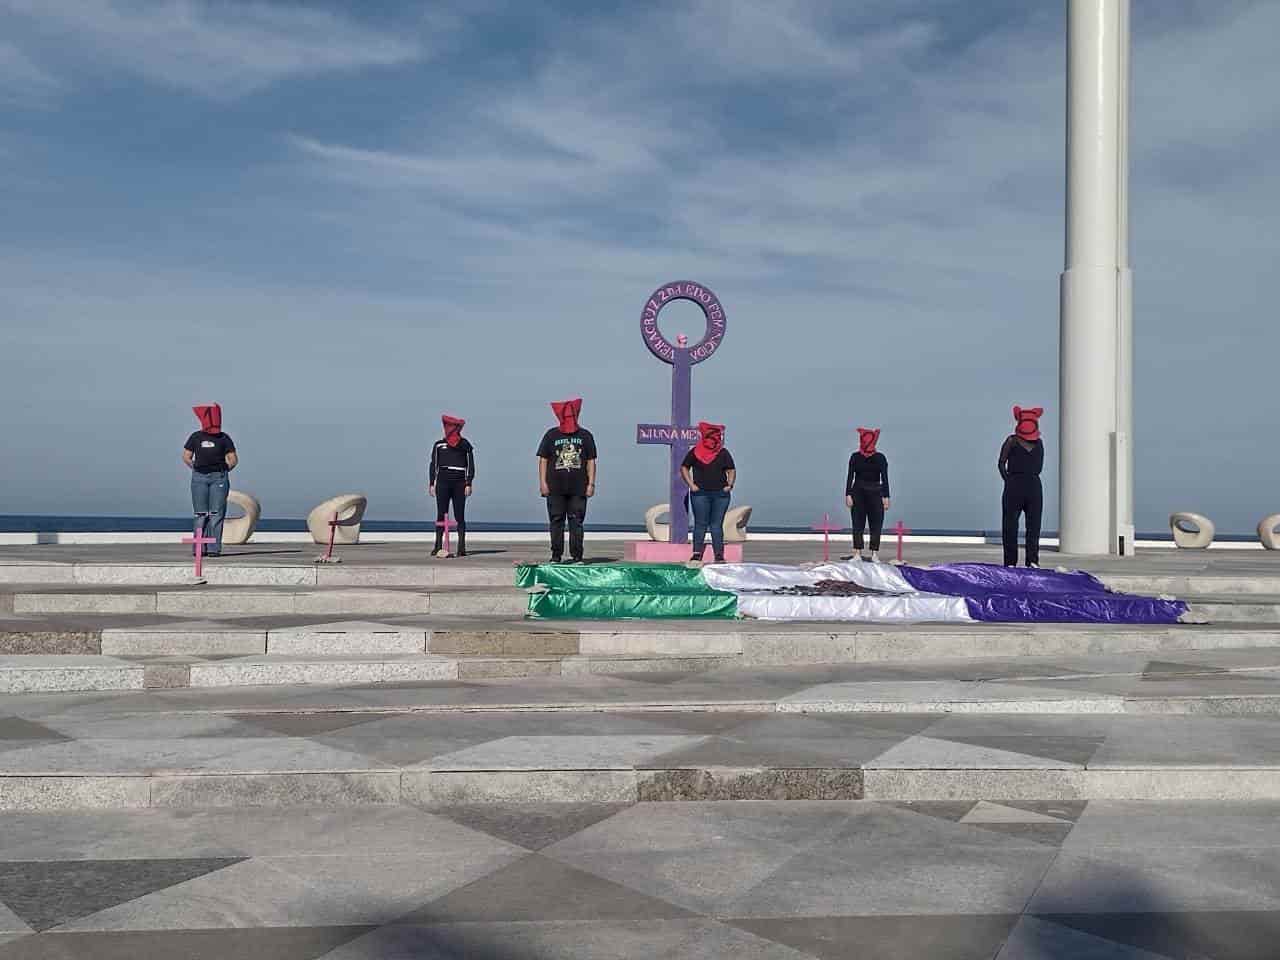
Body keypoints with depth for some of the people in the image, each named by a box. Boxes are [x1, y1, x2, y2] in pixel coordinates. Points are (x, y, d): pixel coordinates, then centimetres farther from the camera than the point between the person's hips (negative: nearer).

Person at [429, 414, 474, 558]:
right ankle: (438, 547, 4)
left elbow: (470, 465, 3)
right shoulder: (439, 445, 9)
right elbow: (433, 464, 10)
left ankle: (461, 547, 2)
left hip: (459, 483, -2)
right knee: (441, 515, 0)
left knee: (459, 516, 0)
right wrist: (431, 484, 4)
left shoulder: (465, 445, 4)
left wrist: (468, 484, -5)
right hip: (442, 482, 2)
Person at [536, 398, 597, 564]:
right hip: (556, 488, 0)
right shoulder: (551, 435, 7)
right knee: (556, 522, 1)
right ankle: (556, 556, 7)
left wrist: (591, 484, 2)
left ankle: (576, 556, 3)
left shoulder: (585, 435, 10)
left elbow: (591, 461, 10)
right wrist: (543, 482, -2)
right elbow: (543, 459, 6)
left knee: (576, 522, 0)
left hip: (578, 488, 0)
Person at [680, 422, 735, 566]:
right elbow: (684, 468, 8)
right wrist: (691, 485, -1)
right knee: (700, 524, -2)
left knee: (717, 525, 4)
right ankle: (697, 555, 1)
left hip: (721, 494, 2)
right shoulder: (695, 452, 2)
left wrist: (729, 485, -2)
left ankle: (719, 556, 6)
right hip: (700, 494, -2)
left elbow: (731, 470, 12)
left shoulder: (724, 453, 7)